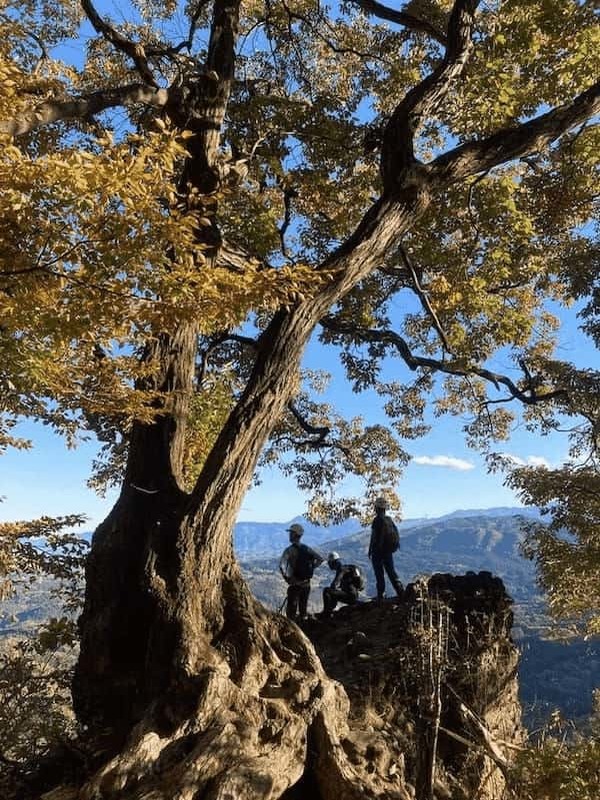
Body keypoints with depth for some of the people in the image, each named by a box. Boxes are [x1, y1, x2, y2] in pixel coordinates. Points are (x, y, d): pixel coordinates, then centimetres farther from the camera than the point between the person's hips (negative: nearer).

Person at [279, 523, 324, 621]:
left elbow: (282, 566, -25)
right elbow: (321, 559, 4)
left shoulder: (289, 550, -14)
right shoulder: (307, 548, 2)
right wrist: (311, 568, 10)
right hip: (307, 583, 5)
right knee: (303, 607, 18)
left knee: (291, 609, 6)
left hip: (295, 584, -5)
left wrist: (286, 577, -11)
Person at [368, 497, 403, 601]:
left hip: (378, 551, -6)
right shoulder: (390, 520, 5)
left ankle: (381, 596, 6)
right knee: (391, 571, 15)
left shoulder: (377, 520, -16)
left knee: (379, 574, 2)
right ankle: (400, 591, 9)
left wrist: (370, 551, -8)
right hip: (389, 551, 6)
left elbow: (374, 537, -17)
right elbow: (396, 535, 11)